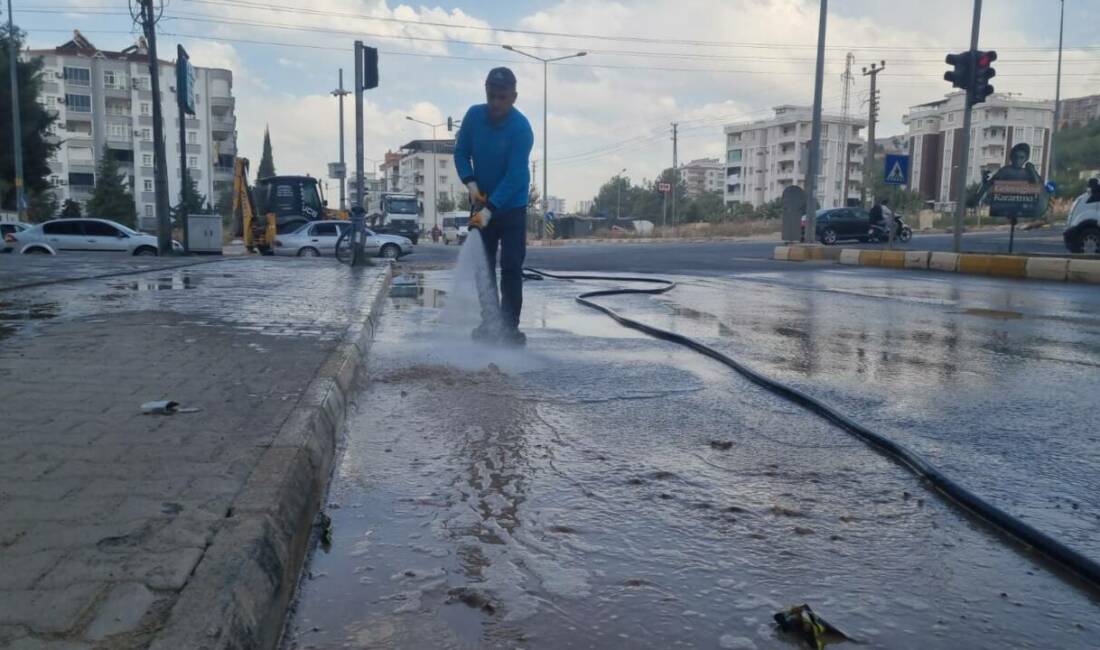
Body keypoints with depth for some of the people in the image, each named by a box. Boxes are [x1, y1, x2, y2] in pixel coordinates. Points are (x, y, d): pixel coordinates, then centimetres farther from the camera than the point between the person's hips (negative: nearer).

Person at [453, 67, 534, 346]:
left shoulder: (521, 128, -21)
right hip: (482, 202, 4)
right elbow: (461, 152, 3)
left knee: (511, 268, -7)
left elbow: (514, 176, -26)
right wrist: (471, 184, -13)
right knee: (483, 265, 6)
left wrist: (489, 211, -32)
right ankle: (489, 322, 14)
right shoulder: (474, 115, -7)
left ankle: (510, 325, -1)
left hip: (512, 207, -4)